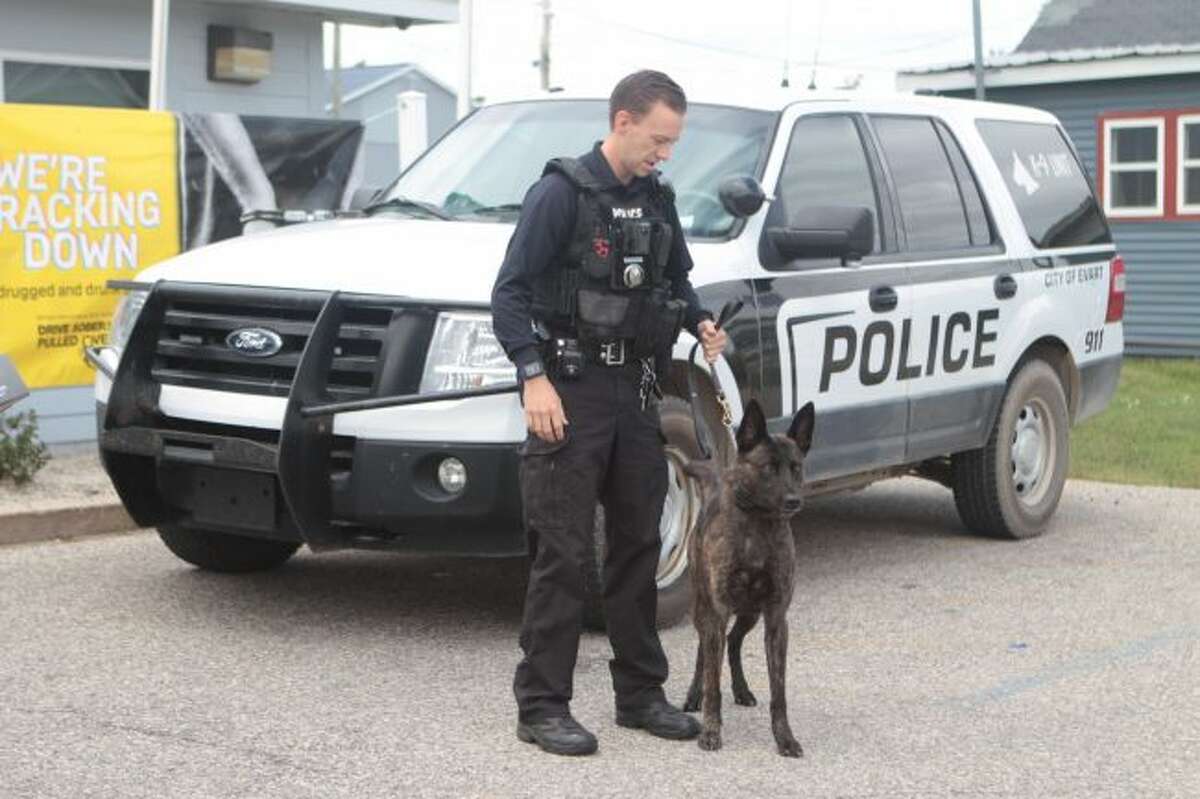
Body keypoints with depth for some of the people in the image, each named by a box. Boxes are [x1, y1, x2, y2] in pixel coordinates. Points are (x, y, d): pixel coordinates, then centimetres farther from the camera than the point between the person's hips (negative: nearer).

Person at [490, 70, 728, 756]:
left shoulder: (658, 200, 11)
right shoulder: (562, 192, -10)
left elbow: (678, 280, 24)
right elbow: (511, 292, -12)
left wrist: (700, 322, 3)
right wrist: (534, 377, -21)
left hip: (637, 391, 7)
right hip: (570, 390, -7)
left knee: (639, 544, 12)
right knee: (564, 553, -6)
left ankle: (641, 692, 23)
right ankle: (542, 705, 1)